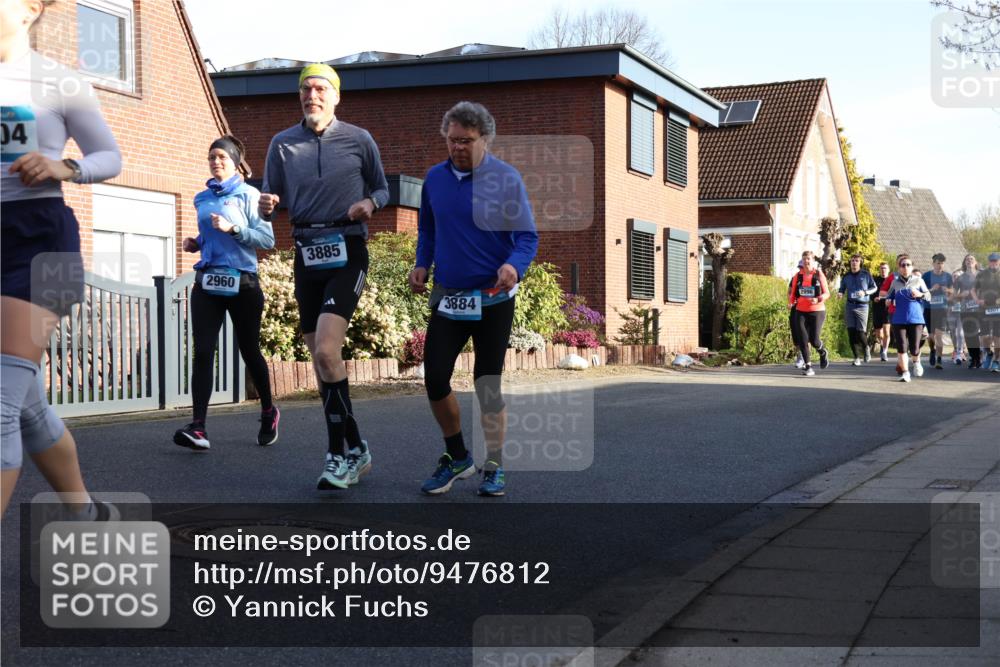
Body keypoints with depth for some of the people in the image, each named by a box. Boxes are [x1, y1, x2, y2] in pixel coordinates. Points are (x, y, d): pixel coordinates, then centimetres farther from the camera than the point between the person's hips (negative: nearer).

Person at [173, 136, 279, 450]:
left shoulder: (248, 195, -2)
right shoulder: (202, 199, 13)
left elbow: (267, 238, -9)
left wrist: (233, 228, -20)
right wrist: (195, 244, 8)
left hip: (242, 283, -4)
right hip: (207, 283, 4)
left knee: (249, 351, 9)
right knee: (203, 353, -11)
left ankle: (269, 412, 32)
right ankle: (198, 427, -18)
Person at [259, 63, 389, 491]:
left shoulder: (359, 140, 1)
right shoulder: (282, 144, 8)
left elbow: (382, 189, 10)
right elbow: (272, 199, 11)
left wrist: (369, 203, -13)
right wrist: (266, 206, -13)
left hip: (347, 251, -4)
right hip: (306, 254, 5)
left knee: (326, 351, -20)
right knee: (321, 358, 7)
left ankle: (339, 453, -9)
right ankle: (355, 448, 19)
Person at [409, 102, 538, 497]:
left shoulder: (506, 179, -8)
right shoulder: (435, 178, 5)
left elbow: (527, 236, -8)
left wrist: (514, 265, -27)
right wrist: (422, 264, 3)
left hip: (493, 298, -4)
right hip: (447, 297, 4)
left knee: (489, 384, 2)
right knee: (435, 379, -1)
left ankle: (493, 469, 15)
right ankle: (456, 456, 22)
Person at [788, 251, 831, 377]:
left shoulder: (819, 275, -1)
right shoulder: (798, 276, 6)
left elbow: (827, 293, -1)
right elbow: (793, 293, 13)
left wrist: (818, 299, -20)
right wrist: (791, 302, -8)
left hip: (817, 311, -2)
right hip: (801, 311, 2)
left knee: (814, 339, -8)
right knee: (802, 339, -8)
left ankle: (823, 352, 27)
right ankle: (808, 366, 2)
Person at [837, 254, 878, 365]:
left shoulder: (865, 274, -2)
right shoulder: (846, 276, 7)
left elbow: (875, 288, 4)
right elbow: (842, 289, 16)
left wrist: (865, 292, -14)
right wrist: (840, 294, -7)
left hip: (862, 306, -3)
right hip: (849, 306, 3)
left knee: (860, 332, -7)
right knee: (851, 332, -1)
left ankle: (866, 348, 26)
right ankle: (857, 357, 10)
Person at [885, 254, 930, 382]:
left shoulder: (918, 280, 5)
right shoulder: (895, 282, 8)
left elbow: (929, 296, 8)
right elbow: (889, 296, 21)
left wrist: (920, 294, -11)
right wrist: (888, 300, -1)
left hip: (915, 318, -1)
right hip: (899, 319, 1)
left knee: (914, 348, -2)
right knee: (901, 347, -6)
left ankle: (916, 362, 33)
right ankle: (905, 372, 5)